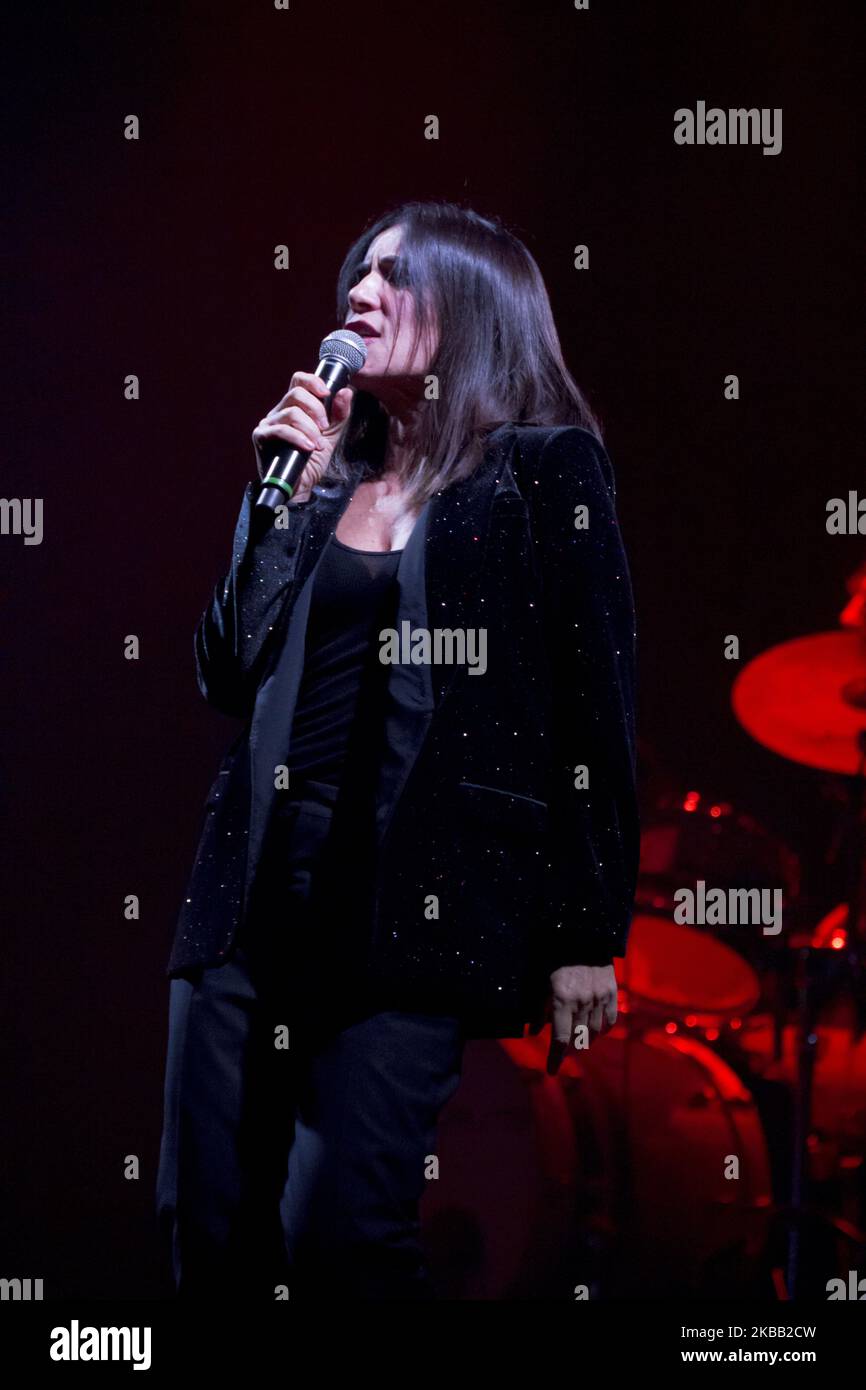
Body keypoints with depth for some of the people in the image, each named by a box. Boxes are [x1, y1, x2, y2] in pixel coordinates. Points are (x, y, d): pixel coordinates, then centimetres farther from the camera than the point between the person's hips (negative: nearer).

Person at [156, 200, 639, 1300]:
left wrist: (588, 933, -8)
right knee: (206, 1231, 5)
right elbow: (226, 677, 10)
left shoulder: (545, 469, 1)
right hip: (255, 891, 6)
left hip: (412, 908, -6)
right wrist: (287, 492, 2)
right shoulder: (317, 480, 16)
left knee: (337, 1234, -13)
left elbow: (595, 706, -3)